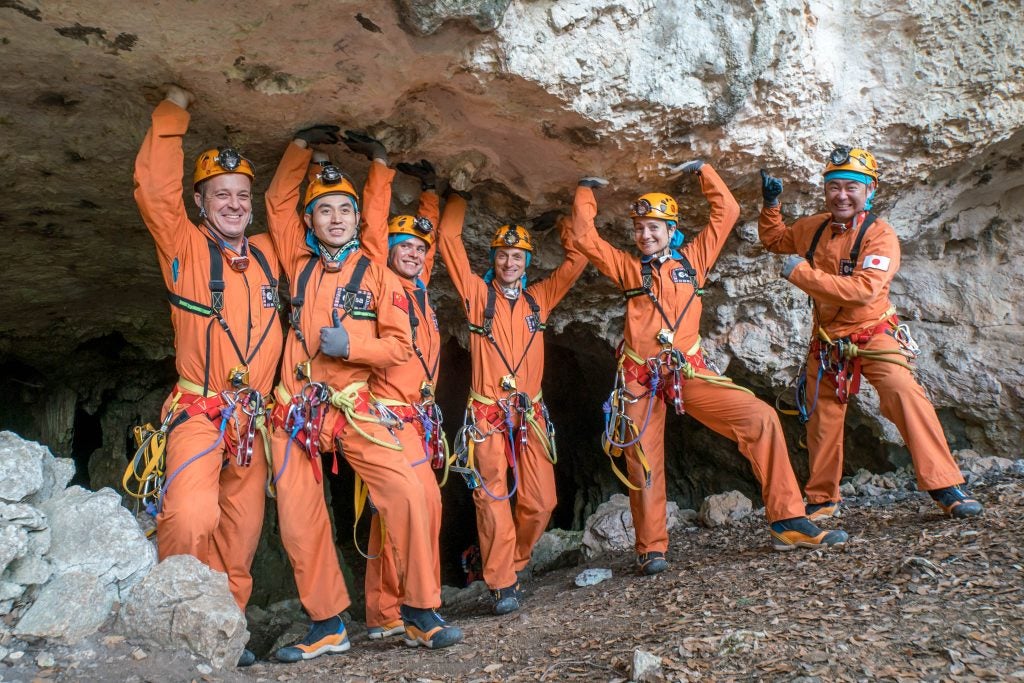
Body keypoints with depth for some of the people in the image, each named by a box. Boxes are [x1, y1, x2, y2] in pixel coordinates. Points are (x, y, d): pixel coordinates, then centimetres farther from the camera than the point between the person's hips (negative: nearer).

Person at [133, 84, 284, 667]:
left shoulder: (266, 253, 13)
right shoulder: (184, 246, 1)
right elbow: (156, 190, -13)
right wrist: (173, 112, -10)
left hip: (253, 418, 5)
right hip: (199, 412, -5)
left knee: (242, 530, 8)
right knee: (191, 517, -24)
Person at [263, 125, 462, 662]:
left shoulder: (376, 276, 5)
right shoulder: (299, 264, 12)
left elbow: (399, 345, 1)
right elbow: (278, 201, 20)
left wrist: (351, 344, -14)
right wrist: (302, 144, 16)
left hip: (354, 406, -2)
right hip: (297, 407, 2)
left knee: (406, 492, -17)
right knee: (298, 517, 1)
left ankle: (420, 614, -5)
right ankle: (327, 626, 15)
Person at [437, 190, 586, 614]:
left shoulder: (538, 298, 13)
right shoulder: (478, 294, 4)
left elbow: (576, 260, 16)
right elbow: (449, 239, 2)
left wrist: (566, 221, 18)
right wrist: (459, 197, 10)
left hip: (529, 414, 3)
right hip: (487, 415, -3)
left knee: (541, 502, 1)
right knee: (493, 500, -7)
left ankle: (515, 563, 23)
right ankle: (502, 584, 0)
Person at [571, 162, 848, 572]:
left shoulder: (693, 258, 12)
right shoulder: (627, 266, 9)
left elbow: (727, 212, 13)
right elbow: (585, 236, 6)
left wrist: (703, 171, 18)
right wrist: (586, 192, 15)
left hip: (689, 372, 1)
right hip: (640, 378, 0)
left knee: (760, 419, -14)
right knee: (643, 464, 2)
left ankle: (786, 522, -9)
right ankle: (651, 549, 19)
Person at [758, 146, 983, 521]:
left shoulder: (880, 234, -15)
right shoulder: (813, 228, 2)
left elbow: (863, 289, -30)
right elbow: (774, 239, 23)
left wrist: (801, 272, -27)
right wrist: (771, 204, 7)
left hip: (873, 335, -5)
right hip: (827, 340, 5)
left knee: (904, 393, -28)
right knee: (822, 418, 12)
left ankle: (947, 488, -21)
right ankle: (822, 500, 29)